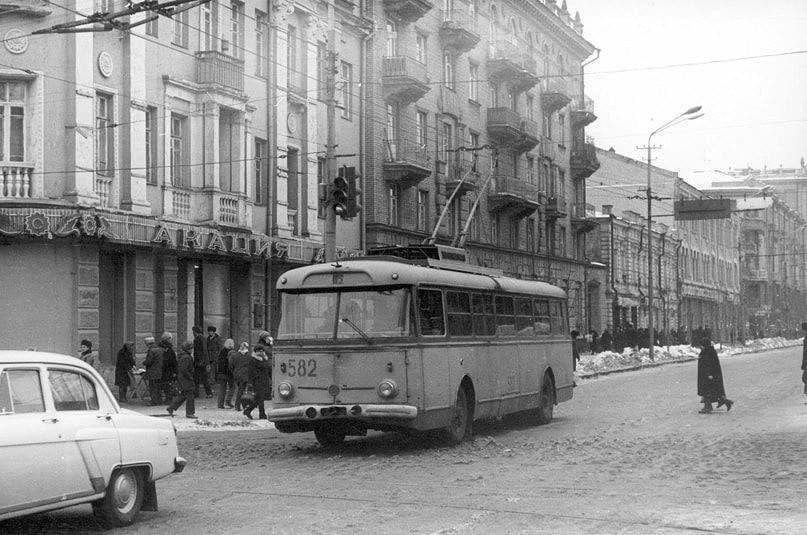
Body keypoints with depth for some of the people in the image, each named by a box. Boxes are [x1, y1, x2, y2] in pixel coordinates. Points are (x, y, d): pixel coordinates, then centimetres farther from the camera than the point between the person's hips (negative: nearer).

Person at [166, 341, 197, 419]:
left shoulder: (181, 355, 12)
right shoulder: (186, 357, -21)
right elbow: (184, 370, -27)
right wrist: (190, 377, -17)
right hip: (186, 380, -10)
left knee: (182, 395, 17)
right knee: (190, 396, -2)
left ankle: (171, 408, 20)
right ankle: (190, 413, 3)